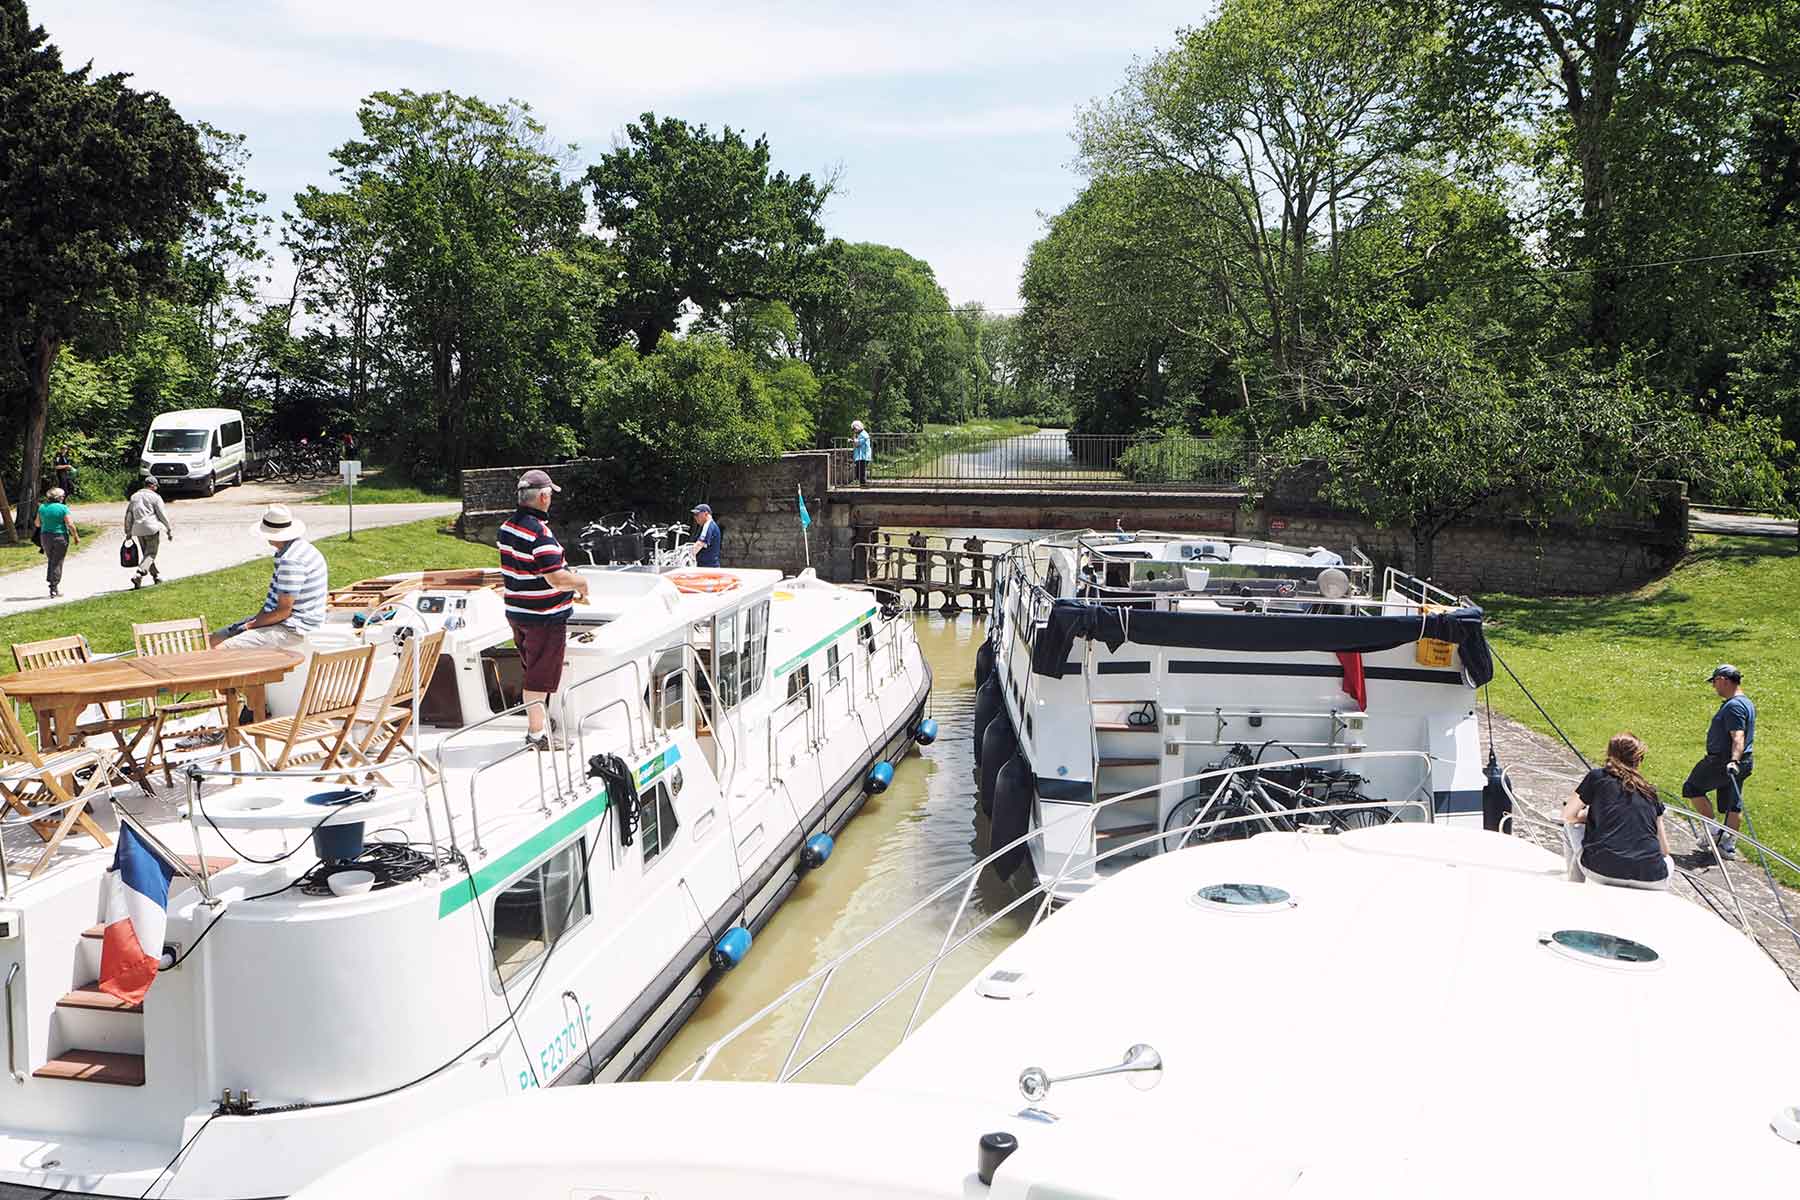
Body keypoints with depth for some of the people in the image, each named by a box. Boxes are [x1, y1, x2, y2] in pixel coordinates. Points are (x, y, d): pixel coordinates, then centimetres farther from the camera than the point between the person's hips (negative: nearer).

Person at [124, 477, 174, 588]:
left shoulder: (135, 496, 14)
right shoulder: (155, 497, -3)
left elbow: (128, 515, 13)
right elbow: (162, 515, -5)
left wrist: (128, 531, 17)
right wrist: (170, 530, 1)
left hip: (138, 529, 6)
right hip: (152, 528, -6)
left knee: (146, 554, 17)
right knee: (150, 554, -4)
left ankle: (156, 576, 24)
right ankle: (138, 575, -21)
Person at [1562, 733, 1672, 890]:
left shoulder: (1597, 777, 9)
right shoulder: (1650, 791, 19)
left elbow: (1568, 816, 13)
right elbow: (1665, 849, 21)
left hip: (1602, 871, -2)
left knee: (1574, 825, 26)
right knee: (1669, 862, 37)